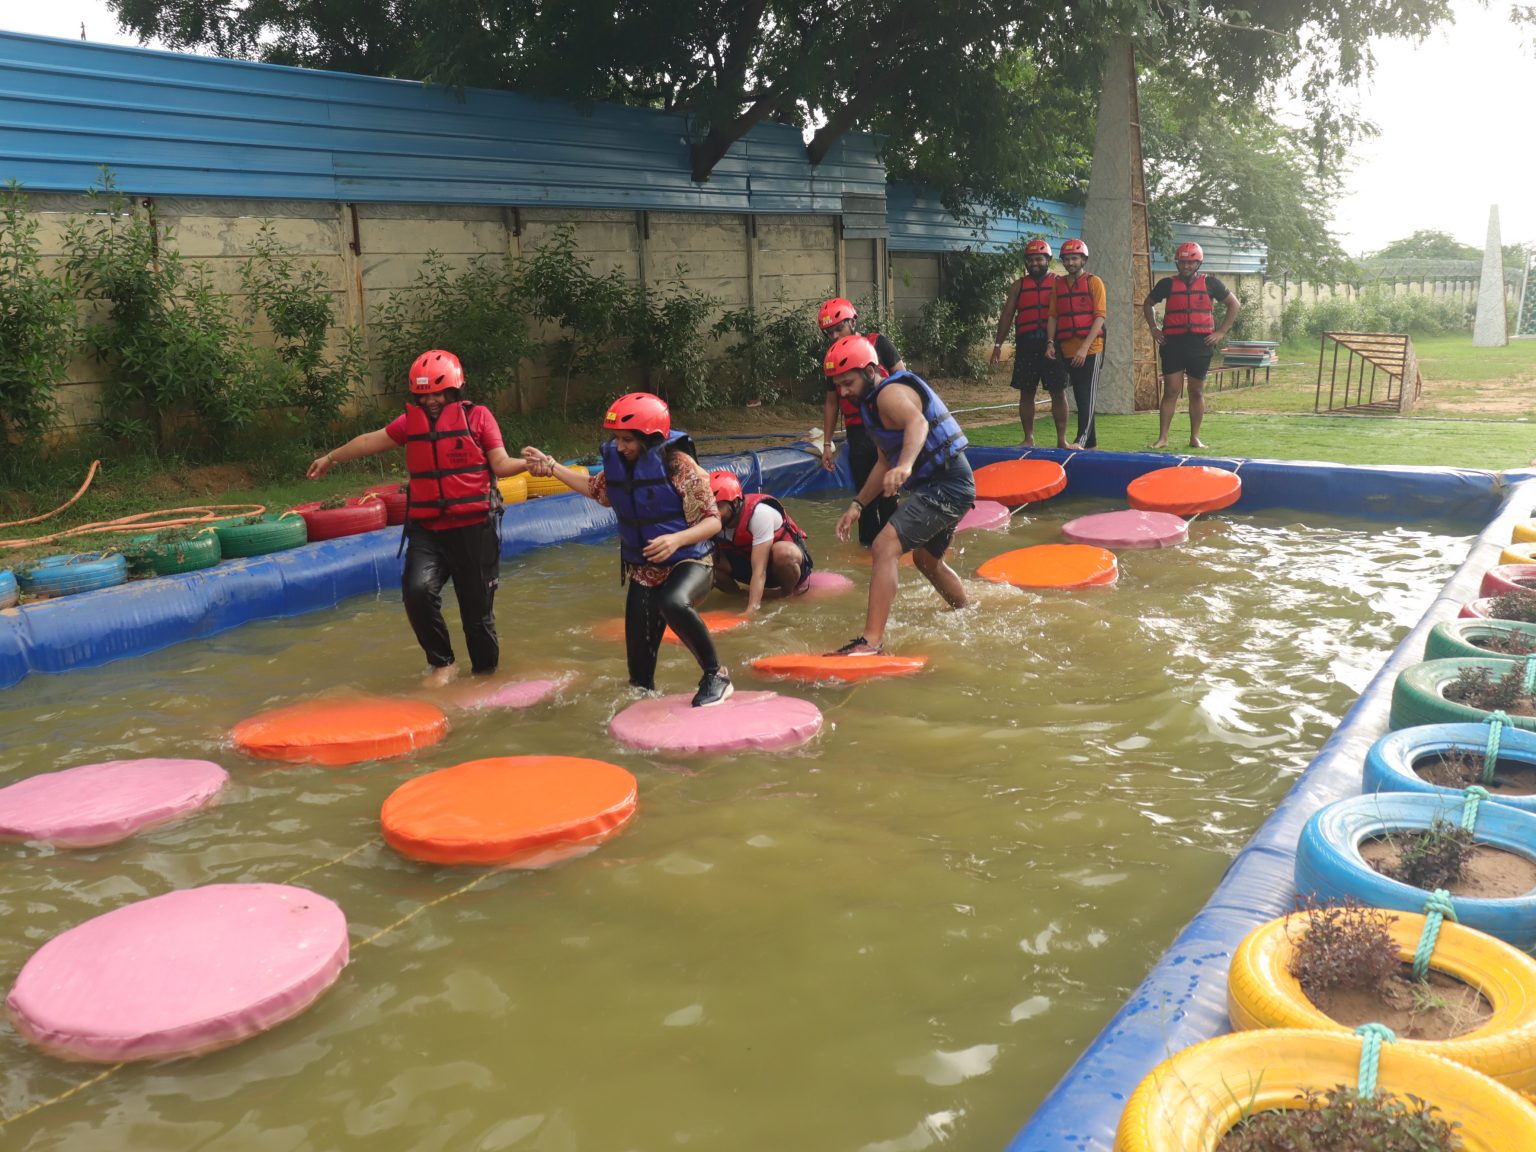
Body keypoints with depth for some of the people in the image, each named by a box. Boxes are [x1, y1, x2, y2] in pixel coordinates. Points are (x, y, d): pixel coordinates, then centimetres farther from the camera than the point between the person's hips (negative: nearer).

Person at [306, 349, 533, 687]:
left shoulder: (478, 416, 1)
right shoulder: (411, 421, 10)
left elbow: (501, 464, -4)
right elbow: (371, 441, 23)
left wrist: (526, 463, -25)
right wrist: (331, 457, 35)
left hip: (473, 529, -2)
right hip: (427, 530, 3)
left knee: (477, 611, 2)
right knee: (418, 590, -21)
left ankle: (486, 673, 22)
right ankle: (441, 664, -1)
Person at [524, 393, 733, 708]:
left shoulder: (678, 465, -18)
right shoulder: (617, 462, 0)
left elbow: (712, 521, -17)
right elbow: (595, 488, 24)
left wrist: (678, 539, -34)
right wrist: (550, 466, 21)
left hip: (689, 563, -6)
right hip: (643, 571, 6)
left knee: (673, 604, -40)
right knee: (639, 665, 6)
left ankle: (716, 676, -24)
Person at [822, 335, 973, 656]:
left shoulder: (890, 393, -16)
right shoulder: (874, 402, 16)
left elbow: (917, 423, -39)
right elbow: (885, 463, 24)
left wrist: (905, 465, -58)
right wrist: (857, 505, 20)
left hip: (946, 486, -11)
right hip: (944, 486, 11)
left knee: (884, 548, -25)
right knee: (927, 560, 32)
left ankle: (872, 643, -35)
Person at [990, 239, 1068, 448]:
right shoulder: (1019, 285, 12)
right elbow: (1007, 315, 11)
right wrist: (998, 344, 4)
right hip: (1026, 346, 2)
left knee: (1058, 392, -2)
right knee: (1026, 392, 4)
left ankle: (1061, 439, 3)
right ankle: (1028, 438, 12)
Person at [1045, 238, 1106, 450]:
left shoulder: (1094, 282, -1)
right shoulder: (1058, 284, 12)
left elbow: (1100, 316, -8)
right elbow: (1053, 316, 11)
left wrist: (1085, 347, -17)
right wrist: (1050, 342, -4)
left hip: (1090, 348, -5)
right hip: (1067, 350, 5)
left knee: (1087, 395, -9)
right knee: (1079, 396, 10)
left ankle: (1082, 439, -17)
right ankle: (1091, 442, 17)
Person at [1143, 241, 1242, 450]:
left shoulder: (1210, 283, 4)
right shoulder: (1167, 284, 5)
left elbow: (1234, 305, 11)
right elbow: (1148, 304, 20)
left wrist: (1221, 331, 2)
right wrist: (1154, 328, 7)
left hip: (1201, 343, 0)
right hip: (1173, 343, 0)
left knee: (1197, 392, 7)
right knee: (1171, 391, -3)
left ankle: (1195, 437, 15)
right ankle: (1162, 437, -1)